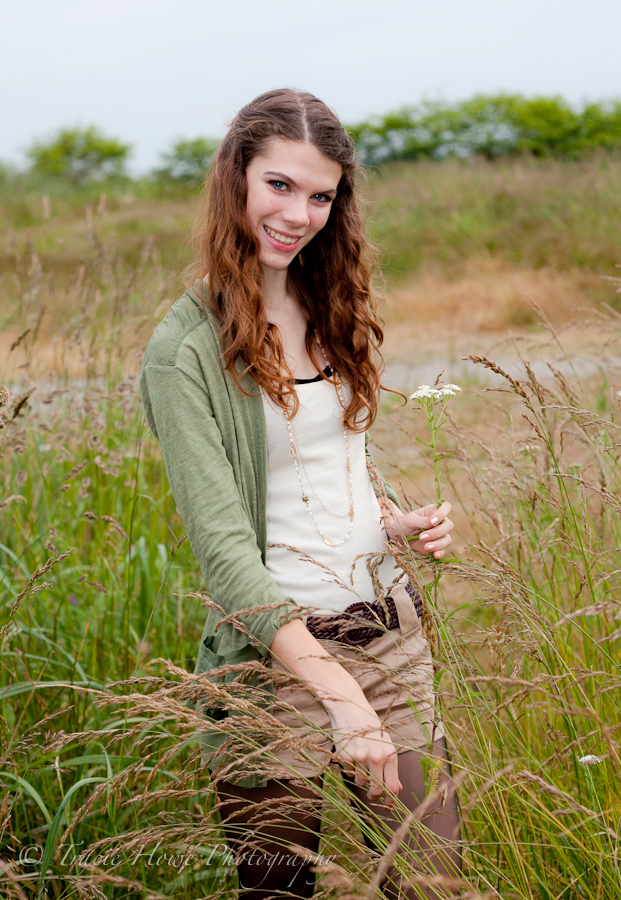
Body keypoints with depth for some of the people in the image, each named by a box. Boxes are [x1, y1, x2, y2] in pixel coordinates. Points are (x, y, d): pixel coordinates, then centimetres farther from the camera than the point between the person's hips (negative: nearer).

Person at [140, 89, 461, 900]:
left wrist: (401, 523, 0)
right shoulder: (185, 350, -13)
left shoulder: (331, 306, 8)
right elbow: (223, 549, -19)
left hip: (391, 631, 6)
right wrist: (338, 695, -27)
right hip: (276, 653, -6)